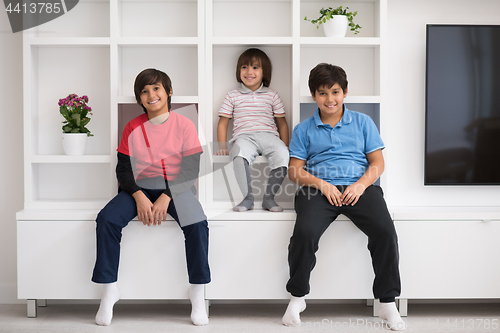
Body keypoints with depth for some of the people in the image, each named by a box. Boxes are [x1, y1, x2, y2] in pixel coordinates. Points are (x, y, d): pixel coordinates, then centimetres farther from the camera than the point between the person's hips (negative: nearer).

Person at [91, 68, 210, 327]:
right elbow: (123, 169, 2)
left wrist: (166, 198, -19)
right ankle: (109, 290, -12)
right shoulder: (133, 128, 4)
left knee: (197, 225, -30)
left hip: (175, 188, -2)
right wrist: (139, 197, -16)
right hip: (140, 187, 2)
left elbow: (191, 170, -7)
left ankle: (198, 292, -14)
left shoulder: (184, 125, -2)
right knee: (106, 219, -25)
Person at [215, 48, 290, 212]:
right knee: (239, 155, -38)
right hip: (244, 136, -1)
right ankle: (248, 198, -23)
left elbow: (282, 123, 19)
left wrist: (286, 146, 8)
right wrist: (222, 146, 4)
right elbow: (223, 122, 17)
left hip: (268, 135, 1)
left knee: (282, 155, -32)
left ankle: (268, 198, -15)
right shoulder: (233, 96, 16)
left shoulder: (272, 95, 18)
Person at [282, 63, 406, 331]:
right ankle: (297, 296, -7)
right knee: (304, 232, -29)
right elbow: (294, 170, 9)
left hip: (359, 187, 1)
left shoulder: (362, 122, 17)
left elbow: (377, 163, 12)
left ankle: (387, 302, -11)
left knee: (385, 230, -26)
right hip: (319, 189, 0)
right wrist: (321, 183, -9)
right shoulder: (304, 130, 16)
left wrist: (361, 184, -9)